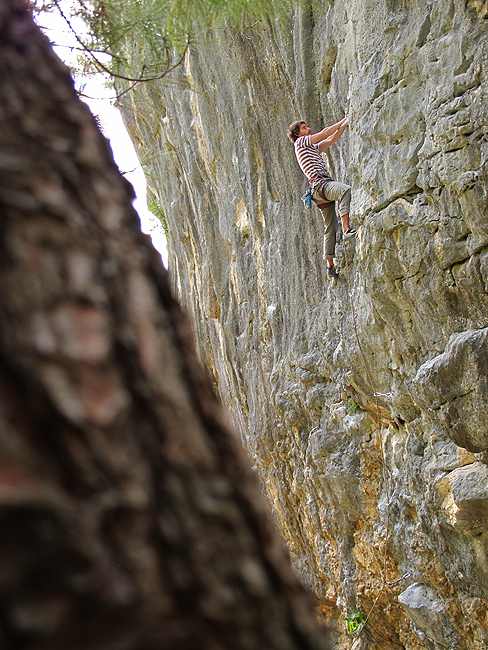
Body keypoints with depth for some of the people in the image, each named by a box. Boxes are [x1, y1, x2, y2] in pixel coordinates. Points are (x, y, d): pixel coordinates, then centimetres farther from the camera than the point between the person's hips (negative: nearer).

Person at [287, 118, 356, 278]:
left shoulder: (315, 148, 32)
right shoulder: (300, 142, 8)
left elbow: (331, 140, 27)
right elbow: (325, 133, 4)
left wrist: (344, 125, 15)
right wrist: (343, 121, 12)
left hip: (326, 184, 9)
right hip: (319, 184, -9)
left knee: (330, 228, 6)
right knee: (346, 190, -35)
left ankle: (330, 265, 8)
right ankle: (346, 230, -46)